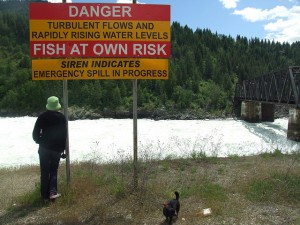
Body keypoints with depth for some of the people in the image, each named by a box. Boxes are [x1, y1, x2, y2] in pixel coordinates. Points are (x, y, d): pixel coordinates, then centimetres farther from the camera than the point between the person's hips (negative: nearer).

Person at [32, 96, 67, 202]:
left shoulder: (42, 116, -3)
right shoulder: (62, 117, -2)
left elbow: (35, 133, -4)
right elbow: (64, 134, 0)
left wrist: (39, 141, 13)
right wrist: (63, 147, 9)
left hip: (44, 148, 0)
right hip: (57, 148, 0)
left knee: (44, 172, 7)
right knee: (53, 170, 13)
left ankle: (45, 195, 10)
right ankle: (52, 192, 2)